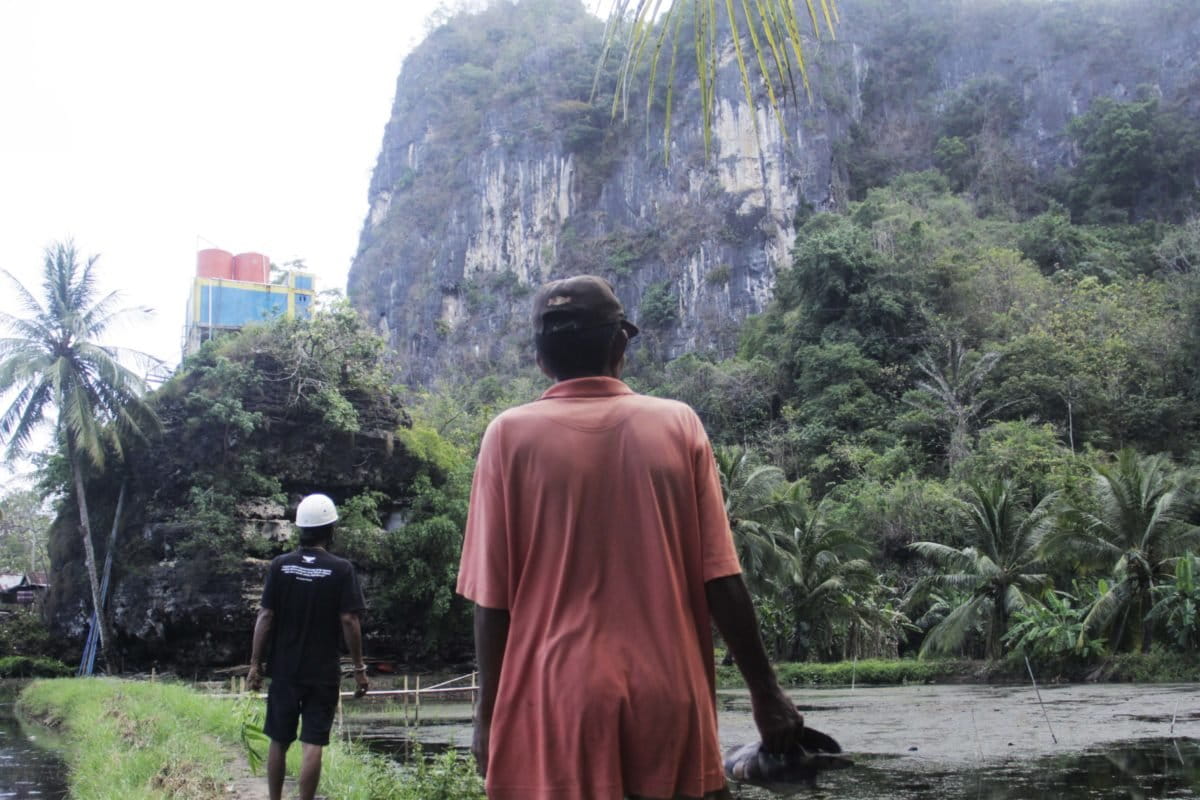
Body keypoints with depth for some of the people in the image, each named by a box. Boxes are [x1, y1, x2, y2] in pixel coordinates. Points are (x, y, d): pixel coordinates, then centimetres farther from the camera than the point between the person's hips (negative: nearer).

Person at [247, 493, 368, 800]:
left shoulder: (280, 565, -2)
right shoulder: (341, 569, -7)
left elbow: (266, 617, -3)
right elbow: (349, 620, -10)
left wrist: (255, 664, 3)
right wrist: (359, 667, -3)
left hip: (284, 670, 2)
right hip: (324, 673, -2)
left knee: (279, 742, 15)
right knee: (313, 745, 0)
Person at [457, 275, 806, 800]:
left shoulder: (511, 435, -4)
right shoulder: (678, 425, 0)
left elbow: (491, 597, -4)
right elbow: (720, 580, -3)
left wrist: (489, 711, 6)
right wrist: (765, 692, 5)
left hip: (557, 704, -1)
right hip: (670, 703, 1)